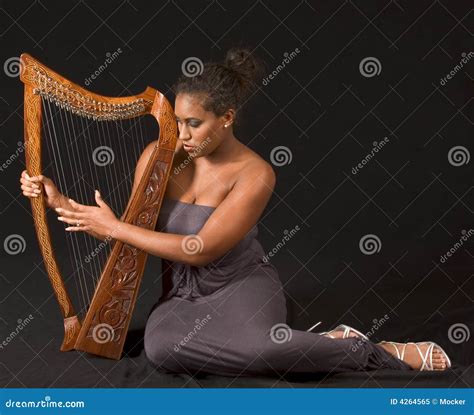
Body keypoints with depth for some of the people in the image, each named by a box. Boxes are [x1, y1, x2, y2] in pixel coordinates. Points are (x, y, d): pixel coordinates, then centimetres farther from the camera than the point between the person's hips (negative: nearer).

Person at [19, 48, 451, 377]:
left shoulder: (254, 174, -16)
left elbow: (200, 250, -20)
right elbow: (129, 228, 6)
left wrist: (114, 227, -18)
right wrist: (62, 202, -8)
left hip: (241, 285, -4)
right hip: (183, 293, 4)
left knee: (257, 344, -40)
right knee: (161, 346, -33)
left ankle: (378, 351, -13)